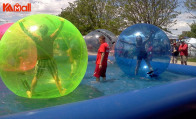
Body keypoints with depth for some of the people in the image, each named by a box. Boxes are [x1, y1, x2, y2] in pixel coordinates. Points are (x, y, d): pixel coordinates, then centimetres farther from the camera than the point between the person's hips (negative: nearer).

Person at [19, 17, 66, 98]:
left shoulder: (37, 38, -9)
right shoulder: (51, 38, -8)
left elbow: (25, 31, -1)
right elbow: (59, 29, 3)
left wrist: (20, 23, 12)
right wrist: (62, 22, 16)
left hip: (40, 61, 1)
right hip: (50, 60, 0)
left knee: (36, 77, 16)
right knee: (56, 77, 10)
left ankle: (31, 93, 27)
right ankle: (61, 91, 17)